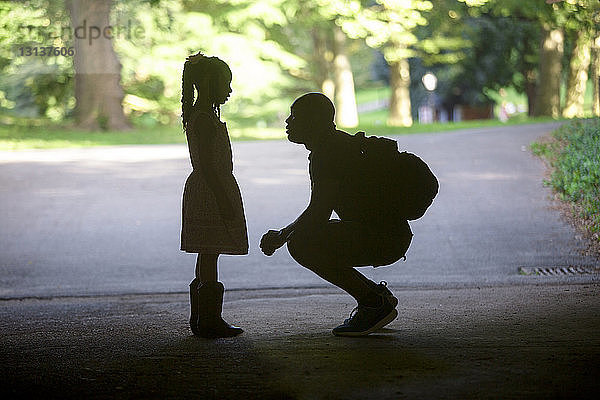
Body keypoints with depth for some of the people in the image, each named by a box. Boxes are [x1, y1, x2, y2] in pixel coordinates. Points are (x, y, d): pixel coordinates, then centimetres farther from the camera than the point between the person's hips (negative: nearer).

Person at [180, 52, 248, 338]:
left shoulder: (202, 115, 15)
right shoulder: (205, 118, -16)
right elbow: (207, 166, -21)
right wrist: (224, 201, -22)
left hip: (205, 192, 10)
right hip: (210, 193, -10)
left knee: (207, 256, 13)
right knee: (209, 256, -7)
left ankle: (202, 319, 19)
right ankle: (208, 321, -4)